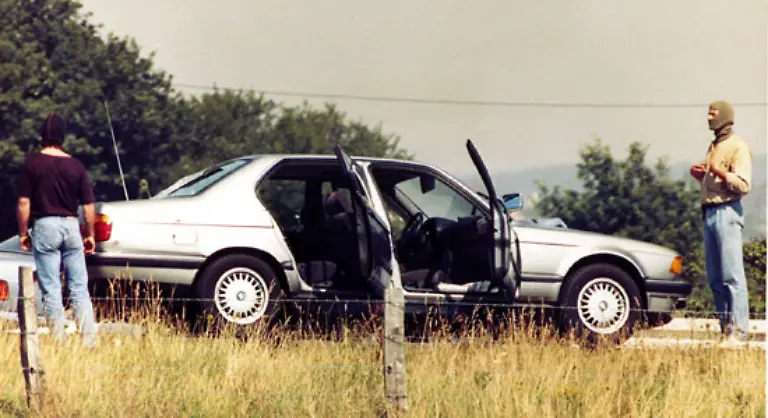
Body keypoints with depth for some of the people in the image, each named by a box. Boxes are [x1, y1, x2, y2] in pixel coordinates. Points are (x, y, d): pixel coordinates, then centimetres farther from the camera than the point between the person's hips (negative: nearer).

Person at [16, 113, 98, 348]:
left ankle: (58, 342, -3)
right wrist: (90, 234, 14)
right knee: (80, 288, 6)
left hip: (44, 225, -3)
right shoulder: (76, 166, 3)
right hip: (71, 225, 3)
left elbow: (24, 203, -6)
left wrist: (23, 233, 3)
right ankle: (89, 339, -1)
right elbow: (88, 205, 4)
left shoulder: (32, 164, -4)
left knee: (51, 289, 0)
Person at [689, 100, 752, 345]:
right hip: (709, 212, 9)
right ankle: (726, 329, 10)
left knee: (732, 275, -11)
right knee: (715, 278, 7)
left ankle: (738, 332, -12)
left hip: (727, 212, -9)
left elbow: (743, 185, -14)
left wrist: (719, 171, -20)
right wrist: (700, 175, 12)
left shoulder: (737, 147, -5)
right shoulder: (714, 146, 22)